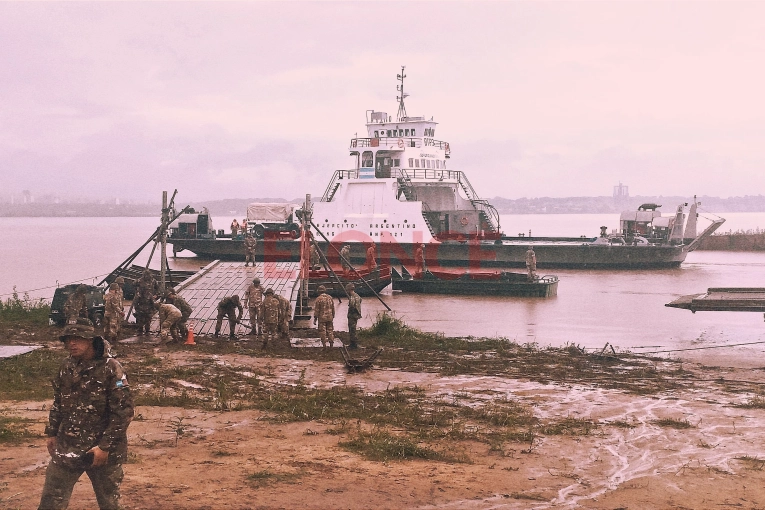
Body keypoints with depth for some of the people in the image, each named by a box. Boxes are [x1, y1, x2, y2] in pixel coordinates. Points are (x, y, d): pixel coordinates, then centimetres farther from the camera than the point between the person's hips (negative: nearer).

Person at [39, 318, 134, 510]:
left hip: (102, 450, -5)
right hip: (66, 448, 5)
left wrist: (105, 446, -19)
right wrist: (52, 433, 14)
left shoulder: (111, 369, -16)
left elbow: (124, 412, -17)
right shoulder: (67, 367, 4)